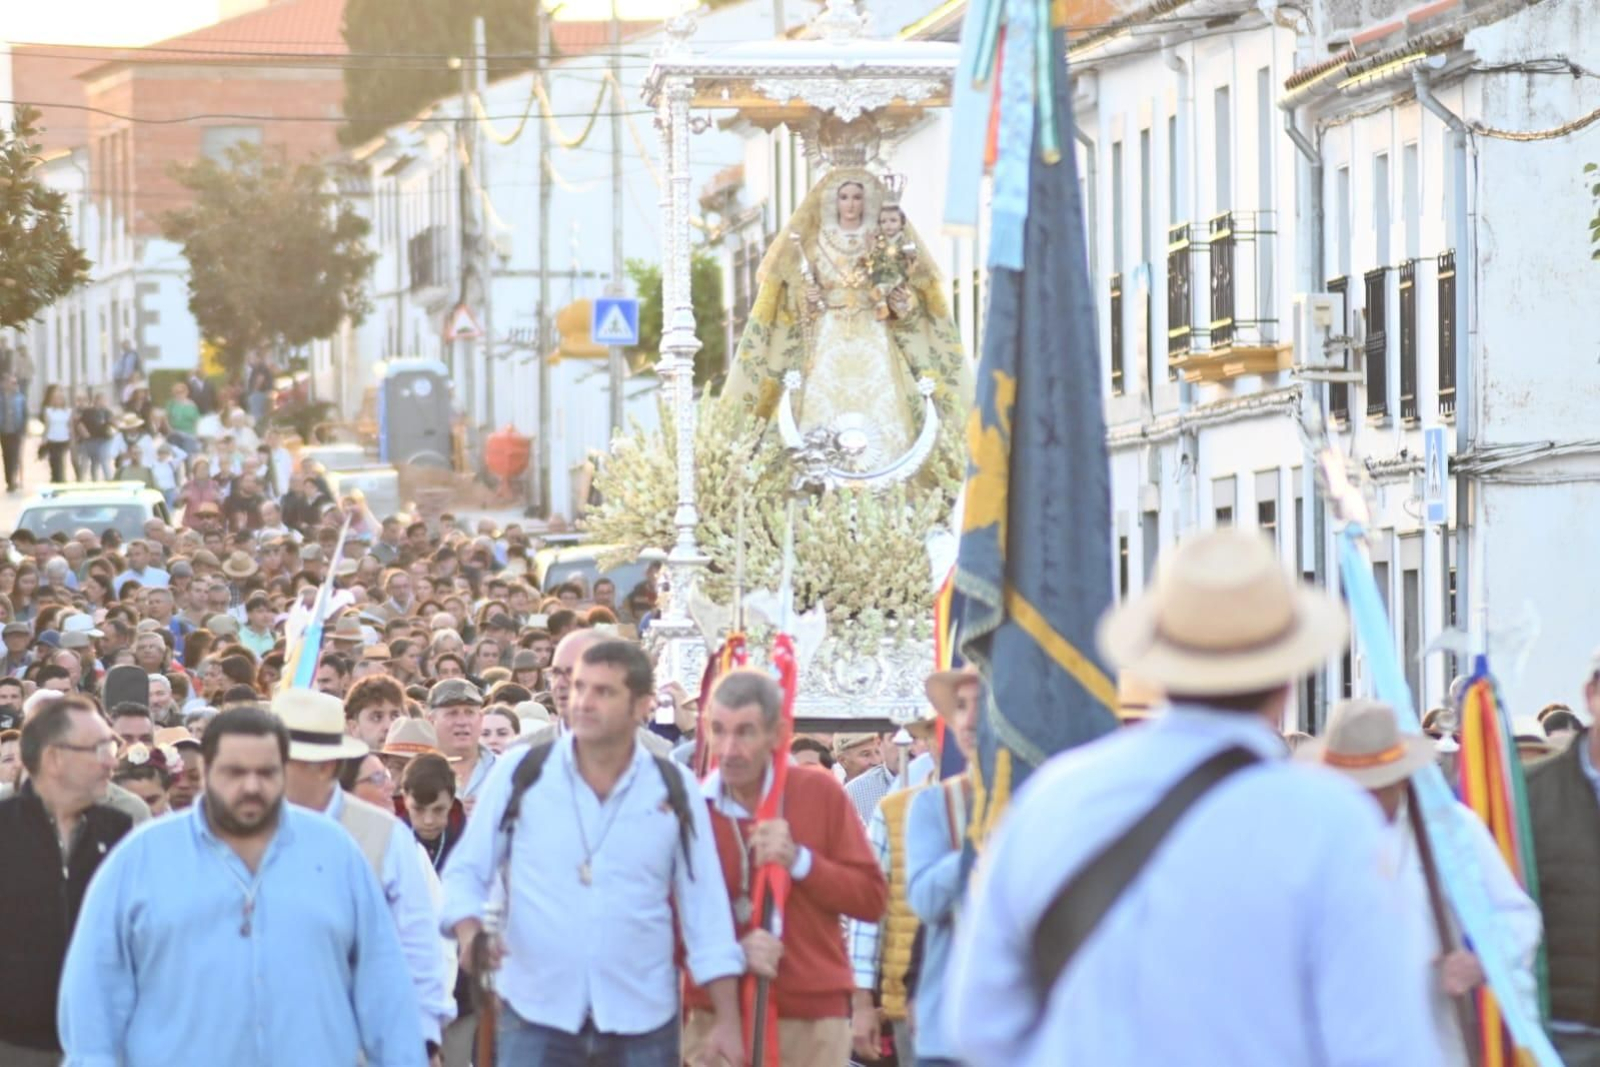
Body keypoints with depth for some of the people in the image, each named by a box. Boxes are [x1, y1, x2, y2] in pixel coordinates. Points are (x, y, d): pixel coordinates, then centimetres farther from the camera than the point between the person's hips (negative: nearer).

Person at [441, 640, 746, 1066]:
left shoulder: (674, 790, 2)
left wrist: (727, 1019, 0)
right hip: (536, 1015, -1)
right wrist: (470, 931, -18)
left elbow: (706, 908, 4)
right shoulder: (519, 774, 0)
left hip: (641, 1019, 1)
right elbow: (465, 871, 4)